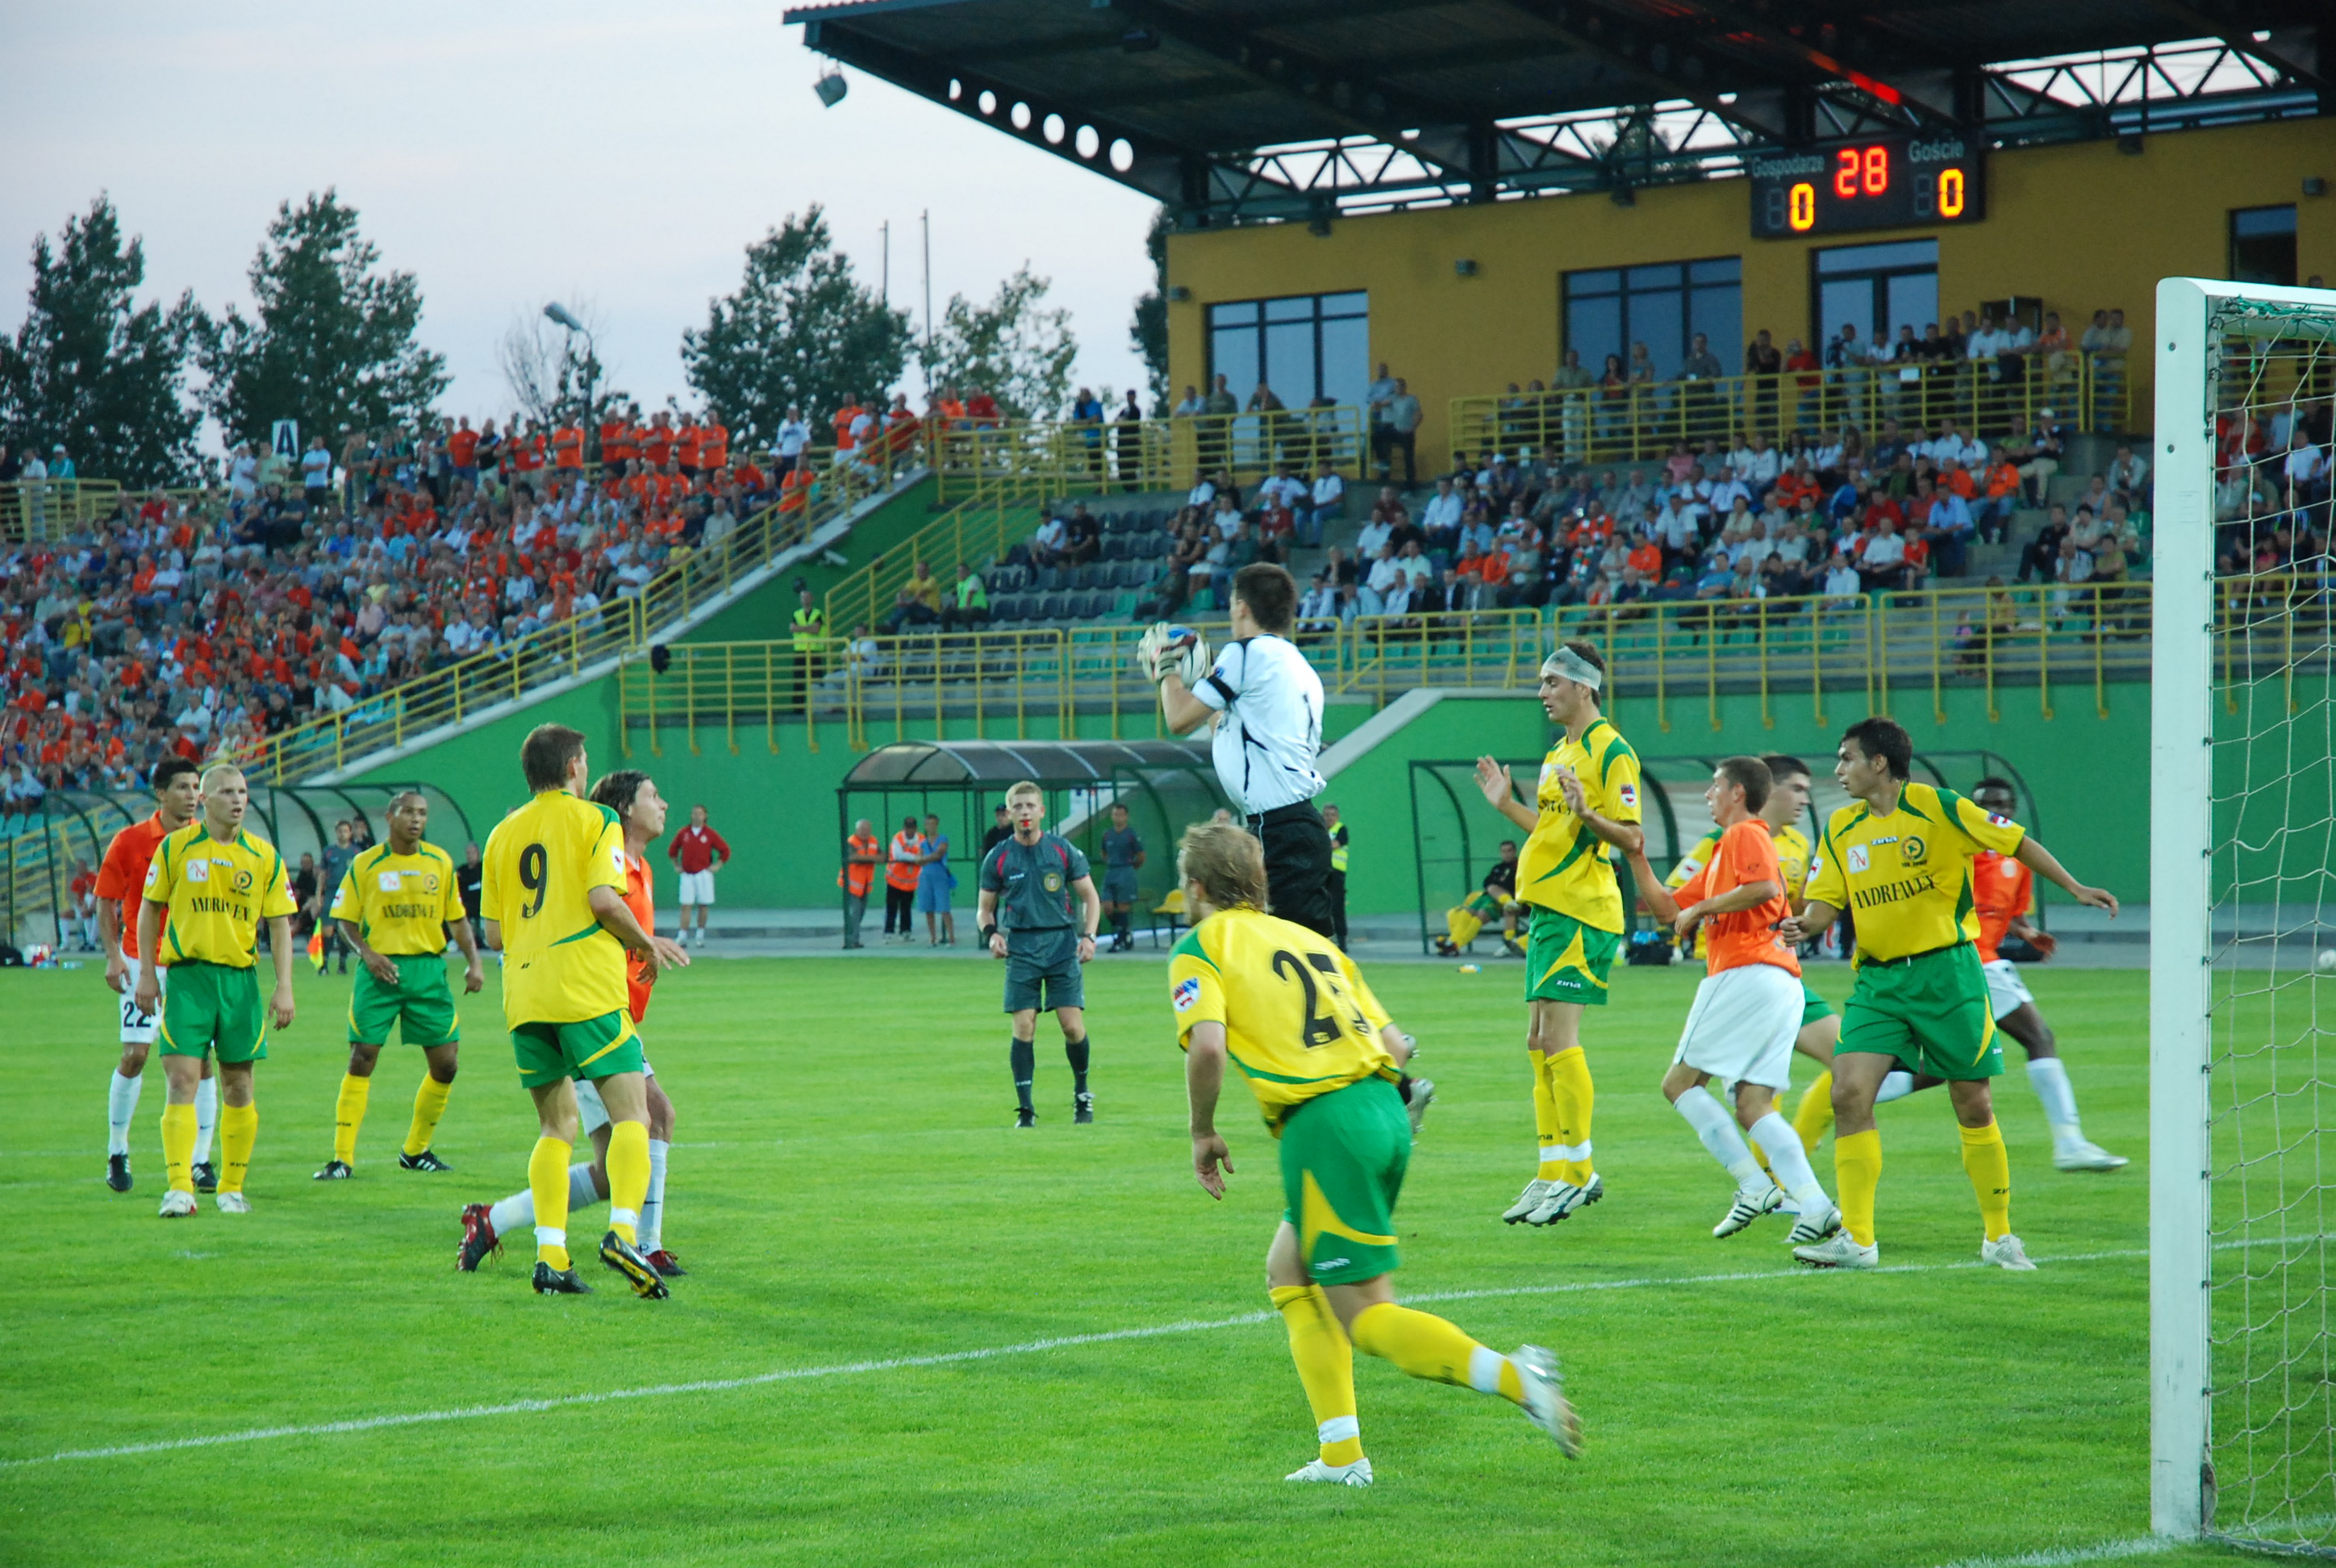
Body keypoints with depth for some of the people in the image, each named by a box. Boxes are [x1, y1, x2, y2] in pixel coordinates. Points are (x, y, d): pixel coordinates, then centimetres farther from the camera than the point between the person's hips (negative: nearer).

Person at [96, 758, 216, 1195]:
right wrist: (113, 956, -7)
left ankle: (200, 1160, 5)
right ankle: (117, 1153, 11)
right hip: (144, 962, -2)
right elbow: (106, 900, 2)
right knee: (134, 1055, -7)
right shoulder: (130, 842, -3)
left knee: (200, 1060, -2)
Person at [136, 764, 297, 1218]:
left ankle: (232, 1187, 17)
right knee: (182, 1081, -11)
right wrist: (147, 972, 2)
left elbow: (280, 924, 6)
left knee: (238, 1087, 6)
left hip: (240, 977, 2)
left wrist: (284, 987, -3)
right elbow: (150, 909, 8)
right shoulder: (175, 848, 1)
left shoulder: (264, 856, 4)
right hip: (187, 975, -2)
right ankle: (180, 1189, -15)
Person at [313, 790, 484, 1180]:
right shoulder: (365, 865, 0)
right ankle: (342, 1158, -5)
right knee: (362, 1059, -9)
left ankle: (416, 1150, 20)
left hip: (429, 969, 3)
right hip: (381, 970, -3)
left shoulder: (440, 862, 7)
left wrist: (474, 961, 3)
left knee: (445, 1062, 1)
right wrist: (367, 953, -14)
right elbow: (346, 920, 3)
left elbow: (456, 918, 14)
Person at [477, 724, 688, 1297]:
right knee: (631, 1115, -6)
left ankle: (550, 1255, -1)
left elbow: (494, 933, 16)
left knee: (557, 1126, 11)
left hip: (524, 994, 6)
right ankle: (622, 1232, -27)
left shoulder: (504, 834, 17)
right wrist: (646, 944, 5)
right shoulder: (595, 820, 2)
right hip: (588, 989, -5)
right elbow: (603, 900, -12)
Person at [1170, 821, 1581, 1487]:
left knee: (1365, 1314, -4)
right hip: (1385, 1110, 8)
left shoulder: (1201, 948, 3)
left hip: (1323, 1126, -8)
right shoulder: (1308, 937, 23)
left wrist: (1203, 1133, -1)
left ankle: (1511, 1376, -24)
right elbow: (1394, 1044, 17)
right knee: (1289, 1271, 22)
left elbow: (1207, 1046, -15)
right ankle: (1341, 1455, 17)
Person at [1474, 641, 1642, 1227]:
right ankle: (1555, 1170, 14)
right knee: (1540, 1041, 9)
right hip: (1547, 909, 10)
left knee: (1558, 1036, -12)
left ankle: (1576, 1170, -7)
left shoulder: (1611, 750, -10)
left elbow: (1631, 838, -15)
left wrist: (1585, 812, -29)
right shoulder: (1559, 753, 19)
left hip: (1582, 912, -10)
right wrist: (1507, 804, 20)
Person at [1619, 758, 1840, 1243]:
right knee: (1753, 1105, 1)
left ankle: (1755, 1185, -12)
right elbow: (1668, 909, 29)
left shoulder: (1745, 834, -1)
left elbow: (1764, 887, -21)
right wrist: (1636, 857, 23)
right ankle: (1816, 1207, -14)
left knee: (1679, 1083, -3)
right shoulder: (1721, 851, 29)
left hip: (1747, 975, -9)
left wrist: (1703, 908, -10)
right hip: (1783, 987, 9)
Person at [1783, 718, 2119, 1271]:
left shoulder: (1937, 808, -6)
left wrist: (2075, 888, -1)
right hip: (1878, 980, 4)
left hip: (1946, 972, -4)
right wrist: (1805, 924, -16)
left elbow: (2015, 841, 1)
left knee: (1974, 1105, 4)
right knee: (1849, 1094, -12)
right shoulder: (1840, 830, 7)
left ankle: (1999, 1237, 19)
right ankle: (1856, 1240, -7)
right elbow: (1827, 902, 7)